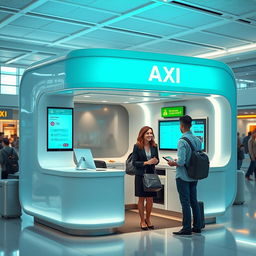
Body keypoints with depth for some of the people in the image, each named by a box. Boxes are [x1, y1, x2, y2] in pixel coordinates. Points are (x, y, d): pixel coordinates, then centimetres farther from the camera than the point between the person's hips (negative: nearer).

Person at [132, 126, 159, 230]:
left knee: (150, 199, 7)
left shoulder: (154, 146, 4)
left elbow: (157, 160, 12)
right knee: (141, 198, 5)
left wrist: (156, 161, -12)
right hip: (140, 175, -3)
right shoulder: (137, 147, -6)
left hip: (151, 175, 3)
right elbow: (134, 162, -9)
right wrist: (146, 162, -20)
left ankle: (148, 219, 26)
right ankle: (142, 221, 18)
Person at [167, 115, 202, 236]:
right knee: (194, 201, 14)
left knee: (185, 202, -1)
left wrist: (172, 163, -4)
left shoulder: (182, 141, -19)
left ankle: (187, 228, 5)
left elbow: (181, 162, -25)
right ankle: (197, 226, 22)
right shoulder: (198, 140, 5)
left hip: (183, 177, -7)